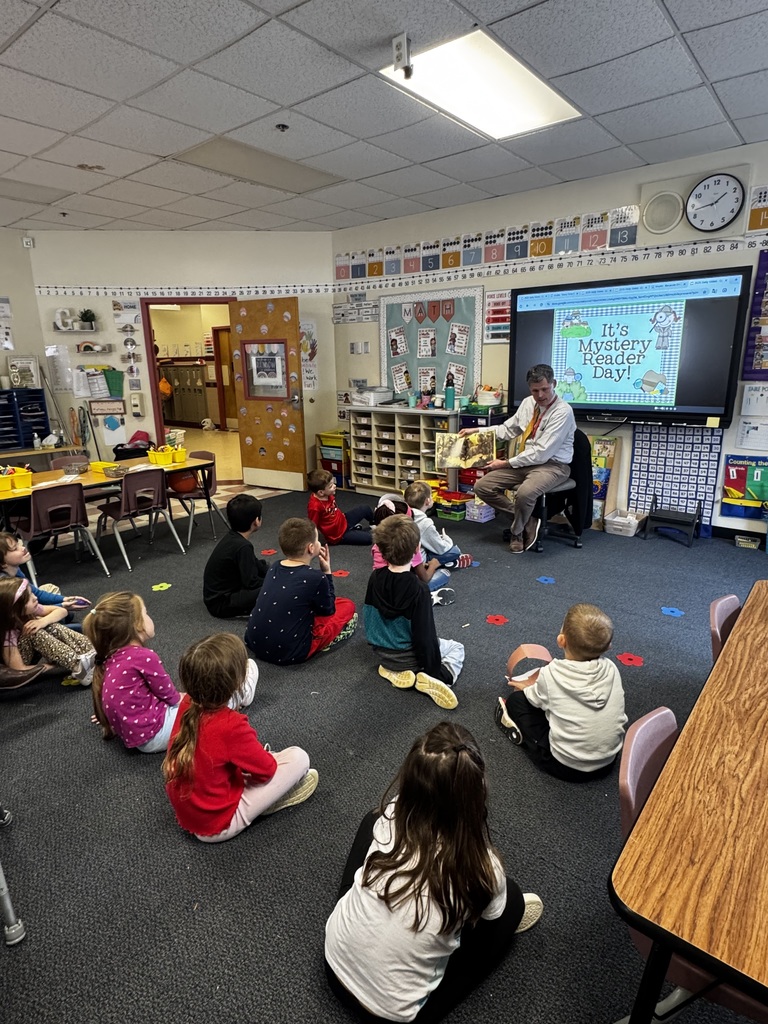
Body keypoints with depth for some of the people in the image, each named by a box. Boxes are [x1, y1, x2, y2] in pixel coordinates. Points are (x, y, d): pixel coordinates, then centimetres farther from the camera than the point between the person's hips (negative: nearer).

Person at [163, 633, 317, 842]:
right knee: (298, 757, -9)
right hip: (218, 824, -7)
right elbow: (266, 770, -14)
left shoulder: (187, 704, -13)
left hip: (185, 812, 7)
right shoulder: (232, 726, -32)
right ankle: (274, 798, 16)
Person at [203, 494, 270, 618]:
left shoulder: (232, 538, 3)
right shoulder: (243, 547, -24)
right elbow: (252, 583, -21)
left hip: (219, 593, 10)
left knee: (263, 566, 17)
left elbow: (256, 565, 16)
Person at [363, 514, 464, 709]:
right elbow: (424, 634, -25)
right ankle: (433, 678, -8)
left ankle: (394, 670, 7)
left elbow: (367, 616, 1)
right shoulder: (418, 589, -29)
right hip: (410, 656, -5)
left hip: (381, 651, 5)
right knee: (457, 648, 21)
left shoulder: (375, 578, -13)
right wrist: (435, 673, -13)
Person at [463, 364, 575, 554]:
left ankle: (517, 531, -4)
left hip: (552, 465, -7)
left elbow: (542, 453, -22)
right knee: (482, 487, -6)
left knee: (524, 493, -38)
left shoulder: (563, 411, -19)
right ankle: (527, 521, 1)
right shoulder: (528, 403, 4)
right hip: (527, 462, 7)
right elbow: (508, 429, 17)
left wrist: (507, 463, -17)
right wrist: (476, 430, 7)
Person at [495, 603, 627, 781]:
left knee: (516, 700, 6)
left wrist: (526, 688, 25)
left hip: (567, 767, -4)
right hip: (608, 763, 4)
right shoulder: (611, 669, -11)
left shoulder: (552, 673, -21)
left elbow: (536, 699, 1)